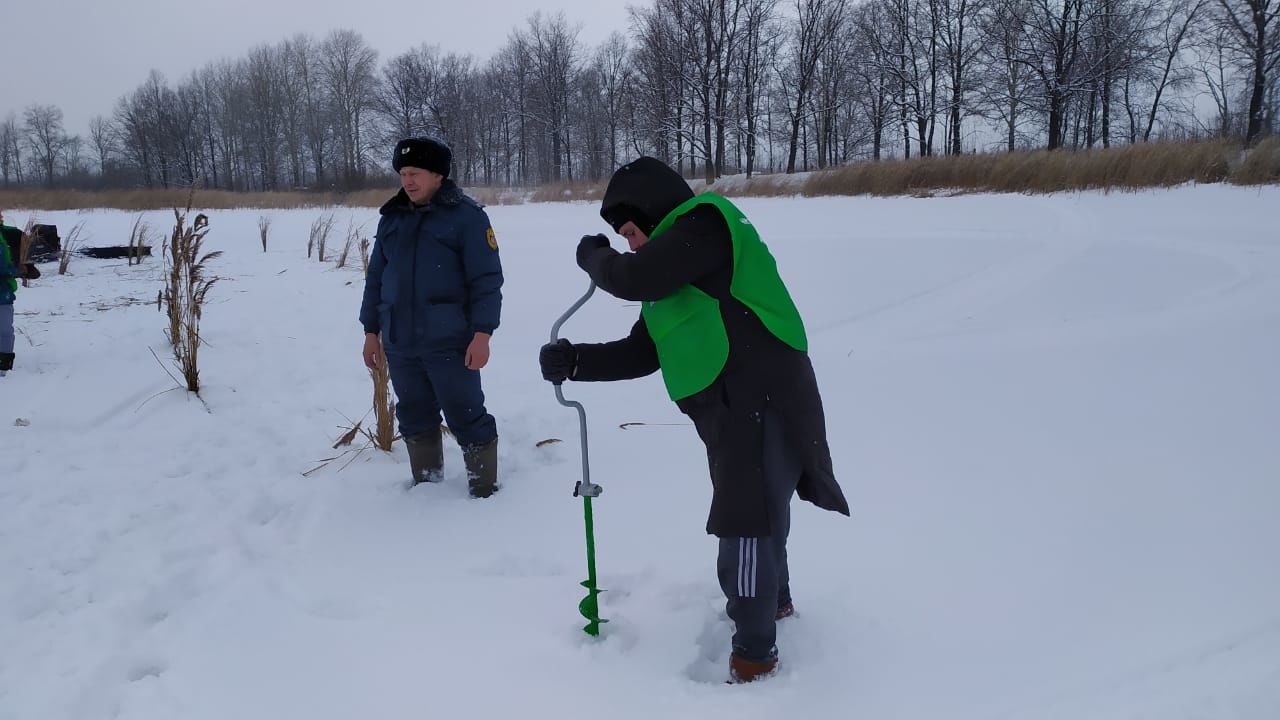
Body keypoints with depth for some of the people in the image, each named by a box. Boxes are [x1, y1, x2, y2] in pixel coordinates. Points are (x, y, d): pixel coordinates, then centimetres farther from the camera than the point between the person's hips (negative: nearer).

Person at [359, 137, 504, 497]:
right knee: (415, 417, 16)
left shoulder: (466, 216, -6)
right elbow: (376, 277, 17)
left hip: (449, 343, -6)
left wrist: (482, 333, -16)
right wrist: (371, 331, 15)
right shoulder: (392, 219, 11)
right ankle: (426, 484, 32)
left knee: (466, 416, -2)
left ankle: (485, 490, 12)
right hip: (400, 344, 6)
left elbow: (486, 279, -10)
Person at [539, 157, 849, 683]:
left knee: (747, 524, -4)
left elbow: (633, 279, -22)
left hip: (763, 402, -10)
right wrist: (573, 362, 2)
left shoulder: (706, 223, -10)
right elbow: (641, 354, 14)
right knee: (756, 512, 25)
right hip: (732, 410, 10)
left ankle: (754, 651, 10)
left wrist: (594, 256, -1)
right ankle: (773, 598, 47)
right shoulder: (673, 276, 18)